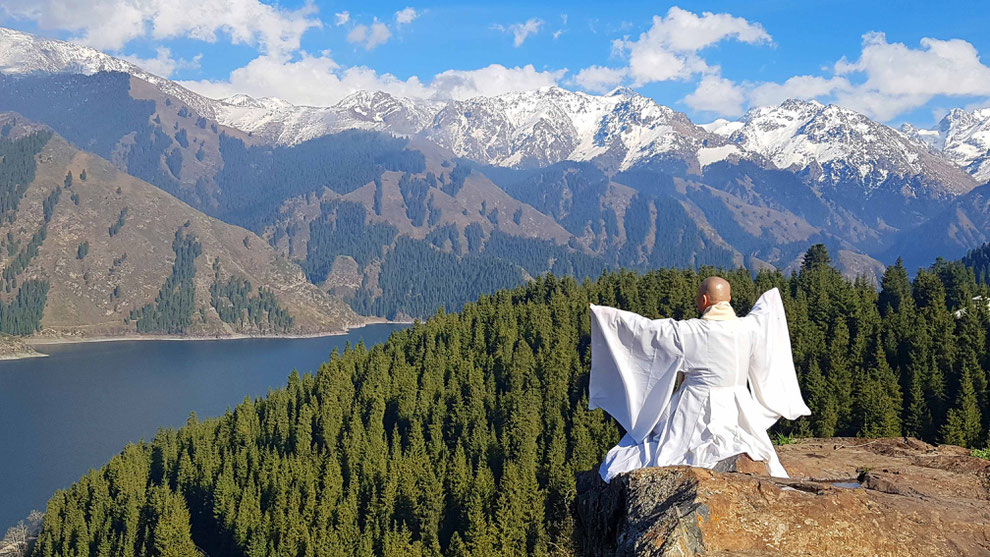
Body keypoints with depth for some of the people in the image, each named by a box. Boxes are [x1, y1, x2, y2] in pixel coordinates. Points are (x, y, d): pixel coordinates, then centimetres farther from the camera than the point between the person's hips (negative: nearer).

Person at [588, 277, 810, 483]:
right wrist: (770, 298, 47)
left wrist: (607, 315, 2)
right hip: (737, 412, 5)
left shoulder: (691, 331, -14)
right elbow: (763, 312, 22)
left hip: (697, 413, -5)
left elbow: (647, 330, -8)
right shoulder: (748, 328, -1)